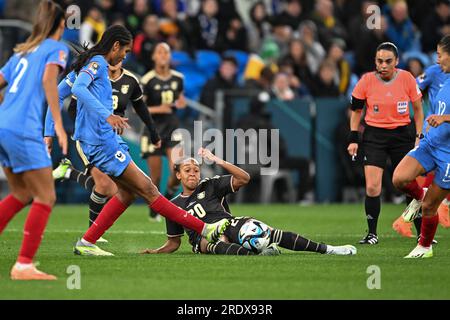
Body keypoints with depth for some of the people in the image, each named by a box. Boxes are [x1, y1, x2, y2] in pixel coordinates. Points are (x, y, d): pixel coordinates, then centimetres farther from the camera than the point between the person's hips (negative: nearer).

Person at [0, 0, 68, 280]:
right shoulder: (56, 48, 3)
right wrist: (59, 124, -20)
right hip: (24, 129, -8)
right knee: (46, 197, -2)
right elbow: (48, 80, -15)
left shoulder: (22, 52, 23)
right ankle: (24, 265, -9)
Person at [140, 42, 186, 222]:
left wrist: (181, 103, -2)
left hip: (173, 126, 3)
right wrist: (157, 109, -20)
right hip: (153, 128, -3)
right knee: (156, 176, 1)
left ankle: (170, 193, 19)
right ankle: (154, 209, 25)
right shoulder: (147, 80, -9)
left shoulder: (178, 78, 4)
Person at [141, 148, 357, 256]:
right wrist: (156, 252, 3)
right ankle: (259, 253, -66)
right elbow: (174, 242, 21)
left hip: (229, 225, 1)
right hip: (203, 236, -1)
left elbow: (244, 178, 0)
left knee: (266, 232, -24)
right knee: (217, 245, -40)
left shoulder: (210, 185, 13)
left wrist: (217, 161, -8)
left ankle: (326, 249, -29)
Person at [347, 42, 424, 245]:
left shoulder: (407, 79, -6)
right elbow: (356, 110, 6)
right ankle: (372, 233, 3)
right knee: (372, 188, -11)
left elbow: (418, 109, 6)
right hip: (374, 136, 0)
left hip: (402, 135, 0)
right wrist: (353, 138, 0)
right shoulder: (366, 81, -7)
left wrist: (419, 136, 1)